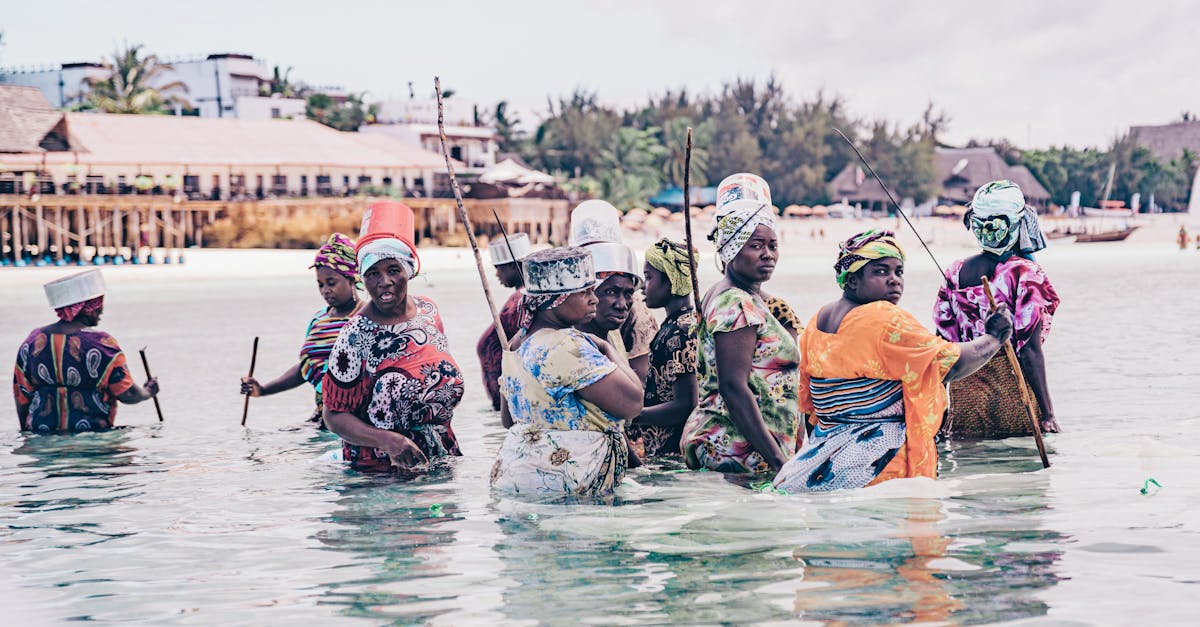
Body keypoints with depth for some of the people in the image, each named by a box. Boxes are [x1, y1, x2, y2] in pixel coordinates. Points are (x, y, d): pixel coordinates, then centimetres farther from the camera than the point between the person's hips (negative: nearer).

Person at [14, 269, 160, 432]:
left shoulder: (32, 341, 8)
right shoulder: (102, 344, -6)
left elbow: (22, 397, 13)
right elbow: (128, 395, -3)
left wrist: (26, 431, 25)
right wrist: (148, 392, 18)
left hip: (42, 437, 4)